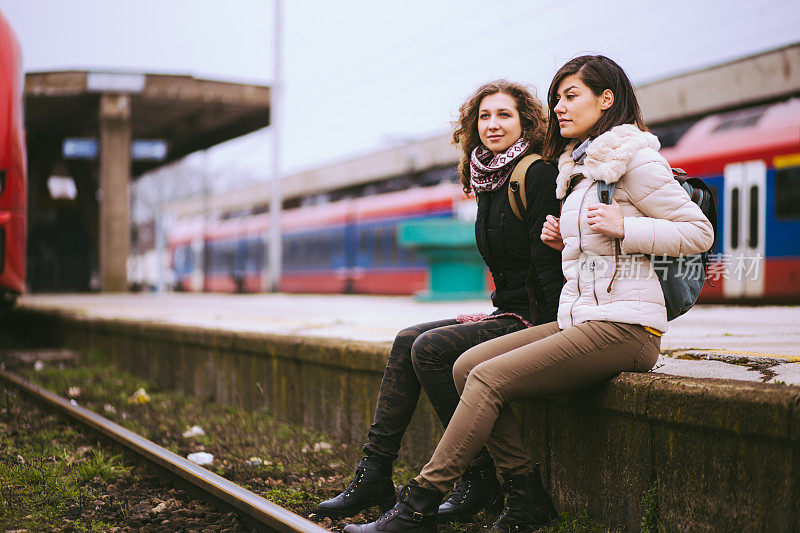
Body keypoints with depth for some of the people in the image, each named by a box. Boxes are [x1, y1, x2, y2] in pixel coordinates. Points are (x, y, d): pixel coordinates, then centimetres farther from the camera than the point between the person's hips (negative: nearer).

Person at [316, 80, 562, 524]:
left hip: (533, 320, -8)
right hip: (507, 313, 8)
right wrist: (499, 311, 7)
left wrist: (551, 335, -22)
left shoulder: (538, 175, -11)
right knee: (407, 340, -5)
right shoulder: (489, 179, 15)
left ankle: (480, 478, -12)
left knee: (430, 349, -20)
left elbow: (549, 263, -18)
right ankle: (374, 475, -7)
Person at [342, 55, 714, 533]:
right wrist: (565, 242, 9)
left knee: (489, 378, -20)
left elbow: (700, 232, -8)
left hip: (623, 325, -9)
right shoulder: (578, 166, 21)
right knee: (467, 366, -7)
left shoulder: (632, 156, -5)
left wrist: (623, 228, -18)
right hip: (579, 318, 9)